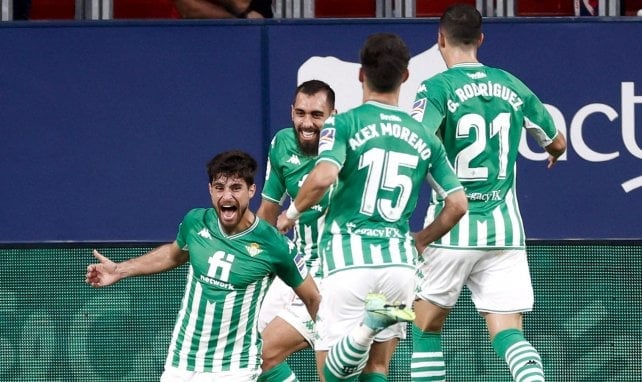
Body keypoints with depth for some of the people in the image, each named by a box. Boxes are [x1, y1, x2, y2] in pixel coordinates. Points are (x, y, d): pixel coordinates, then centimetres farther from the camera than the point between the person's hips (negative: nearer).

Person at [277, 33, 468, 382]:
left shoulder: (344, 124, -2)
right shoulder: (425, 138, 11)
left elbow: (323, 176, -19)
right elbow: (457, 204, 10)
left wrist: (292, 213, 0)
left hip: (349, 260, -4)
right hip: (400, 262, 4)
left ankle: (368, 325, -31)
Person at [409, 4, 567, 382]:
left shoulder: (436, 89, -7)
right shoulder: (512, 85, 8)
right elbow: (558, 142, 22)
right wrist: (554, 154, 45)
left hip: (452, 228, -3)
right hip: (504, 230, 3)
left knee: (427, 326, 14)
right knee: (509, 333, -2)